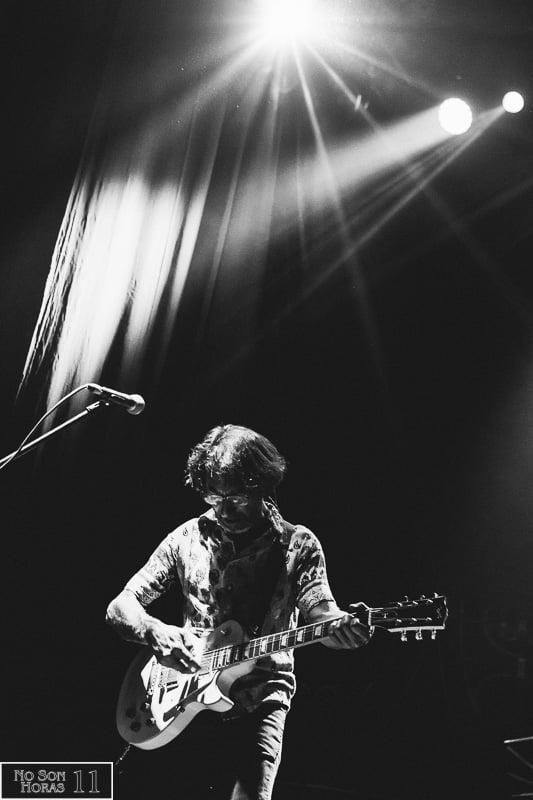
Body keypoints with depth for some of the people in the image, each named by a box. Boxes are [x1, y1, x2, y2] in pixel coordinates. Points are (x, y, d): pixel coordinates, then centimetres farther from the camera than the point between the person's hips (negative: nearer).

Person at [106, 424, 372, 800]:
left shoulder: (298, 544, 0)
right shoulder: (188, 538, 5)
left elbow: (321, 612, -12)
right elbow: (120, 606, 5)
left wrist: (342, 627, -36)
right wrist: (157, 633, -17)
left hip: (258, 705, -2)